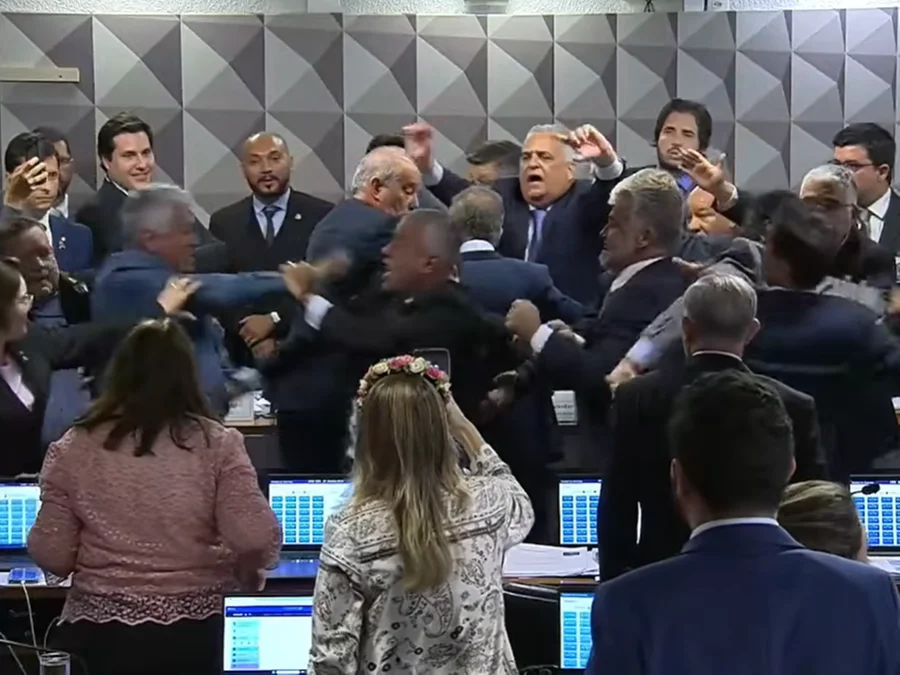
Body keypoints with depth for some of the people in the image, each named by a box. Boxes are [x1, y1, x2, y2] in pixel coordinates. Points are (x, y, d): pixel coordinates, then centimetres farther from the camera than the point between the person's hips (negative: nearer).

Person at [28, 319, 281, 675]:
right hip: (189, 631, -1)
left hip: (97, 629, 1)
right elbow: (256, 541, -13)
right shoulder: (215, 444, -7)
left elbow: (51, 557, -1)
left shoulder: (74, 448, -2)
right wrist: (247, 572, 8)